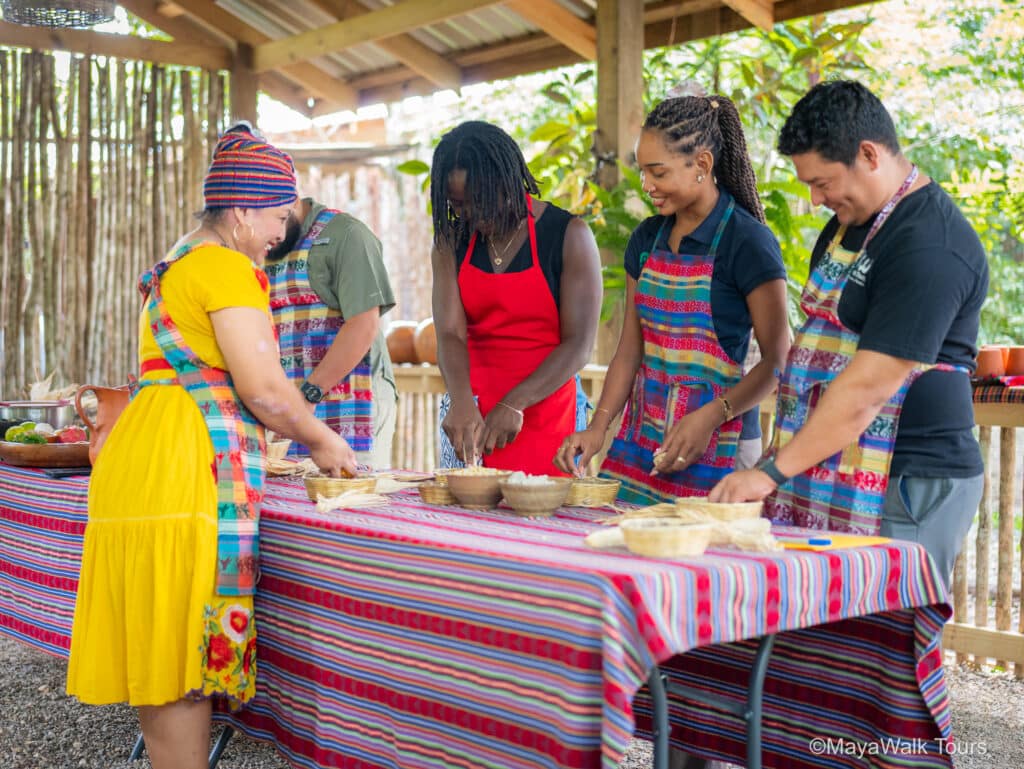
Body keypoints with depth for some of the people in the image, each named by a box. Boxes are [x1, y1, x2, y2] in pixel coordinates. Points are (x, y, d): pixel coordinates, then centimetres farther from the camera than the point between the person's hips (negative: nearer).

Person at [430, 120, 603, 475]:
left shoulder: (568, 236, -5)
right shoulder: (452, 241, 4)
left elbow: (579, 344, -10)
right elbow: (449, 333, -8)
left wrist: (514, 405, -21)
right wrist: (462, 402, -27)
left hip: (541, 415, -3)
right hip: (471, 413, 3)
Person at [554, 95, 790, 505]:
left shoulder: (748, 242, -9)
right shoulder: (646, 239, 10)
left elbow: (777, 360, -9)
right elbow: (630, 348, 13)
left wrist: (712, 416, -21)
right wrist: (598, 426, 1)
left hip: (716, 448, -6)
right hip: (642, 439, 6)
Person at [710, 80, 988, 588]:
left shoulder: (929, 246, -16)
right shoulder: (846, 225, 16)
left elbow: (869, 387, -21)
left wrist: (774, 472, -18)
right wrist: (782, 448, 17)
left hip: (902, 490, -8)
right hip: (822, 474, 9)